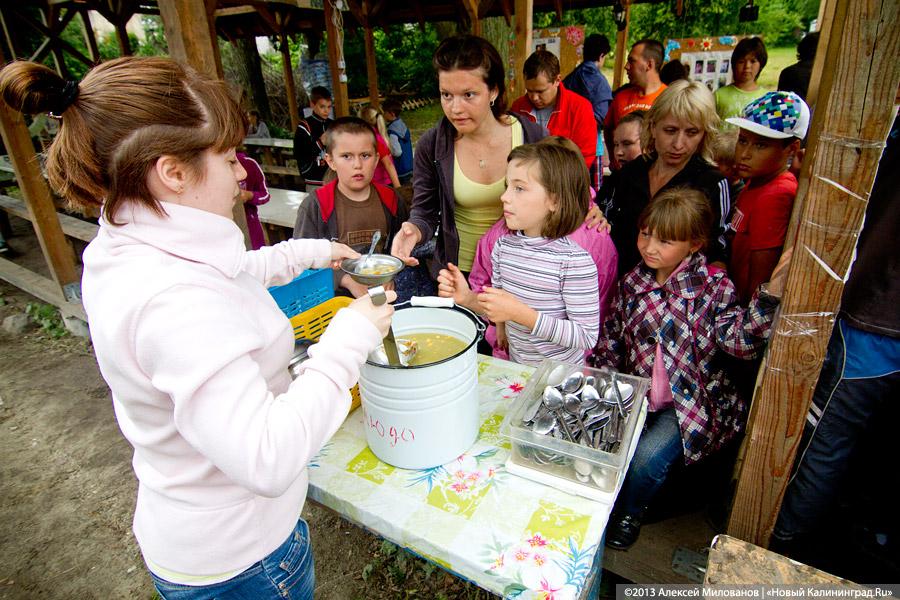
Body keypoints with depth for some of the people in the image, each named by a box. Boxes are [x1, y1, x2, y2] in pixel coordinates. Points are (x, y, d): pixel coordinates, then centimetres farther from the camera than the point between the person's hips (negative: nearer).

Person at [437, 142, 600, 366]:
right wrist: (467, 298, -11)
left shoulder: (575, 261, -21)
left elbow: (587, 337, -20)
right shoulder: (503, 246, -4)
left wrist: (520, 313, -26)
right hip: (516, 366, 4)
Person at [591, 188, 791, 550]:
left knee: (647, 457, -20)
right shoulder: (633, 281, 1)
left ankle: (628, 514, 16)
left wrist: (771, 292, -35)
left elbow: (740, 340, -24)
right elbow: (612, 339, 9)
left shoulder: (713, 286, -10)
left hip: (690, 401, -4)